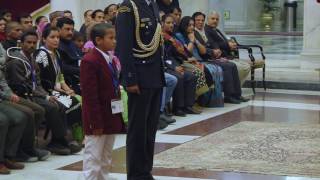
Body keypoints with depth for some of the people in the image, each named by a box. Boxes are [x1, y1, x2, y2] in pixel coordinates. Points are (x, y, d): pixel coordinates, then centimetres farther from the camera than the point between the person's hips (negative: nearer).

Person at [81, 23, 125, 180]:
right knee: (93, 158, -3)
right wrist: (96, 122, -21)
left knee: (106, 158, 16)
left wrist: (118, 115, 15)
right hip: (98, 119, -9)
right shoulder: (89, 61, -17)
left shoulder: (110, 59, 12)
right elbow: (90, 95, -20)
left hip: (112, 117, 9)